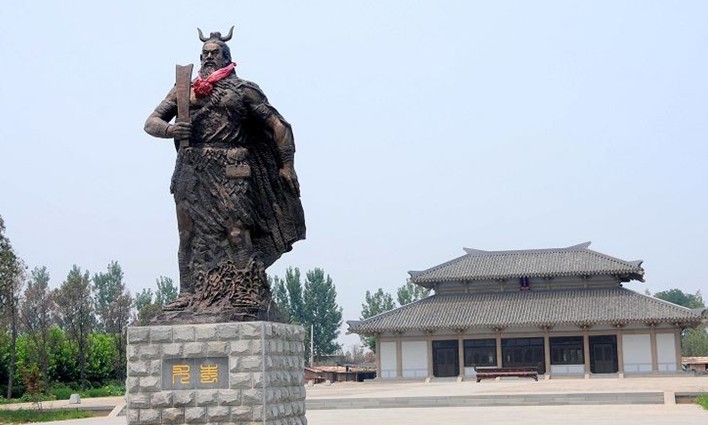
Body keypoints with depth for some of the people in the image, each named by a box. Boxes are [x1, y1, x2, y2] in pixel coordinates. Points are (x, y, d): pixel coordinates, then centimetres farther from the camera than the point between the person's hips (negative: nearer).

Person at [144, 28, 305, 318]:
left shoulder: (243, 90, 12)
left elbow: (279, 125, 11)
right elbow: (151, 122, 14)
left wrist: (287, 164, 2)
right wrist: (169, 129, -9)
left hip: (228, 167, -4)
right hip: (190, 168, 4)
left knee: (237, 231, -14)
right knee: (188, 234, 2)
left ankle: (247, 294, -14)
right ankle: (188, 294, 7)